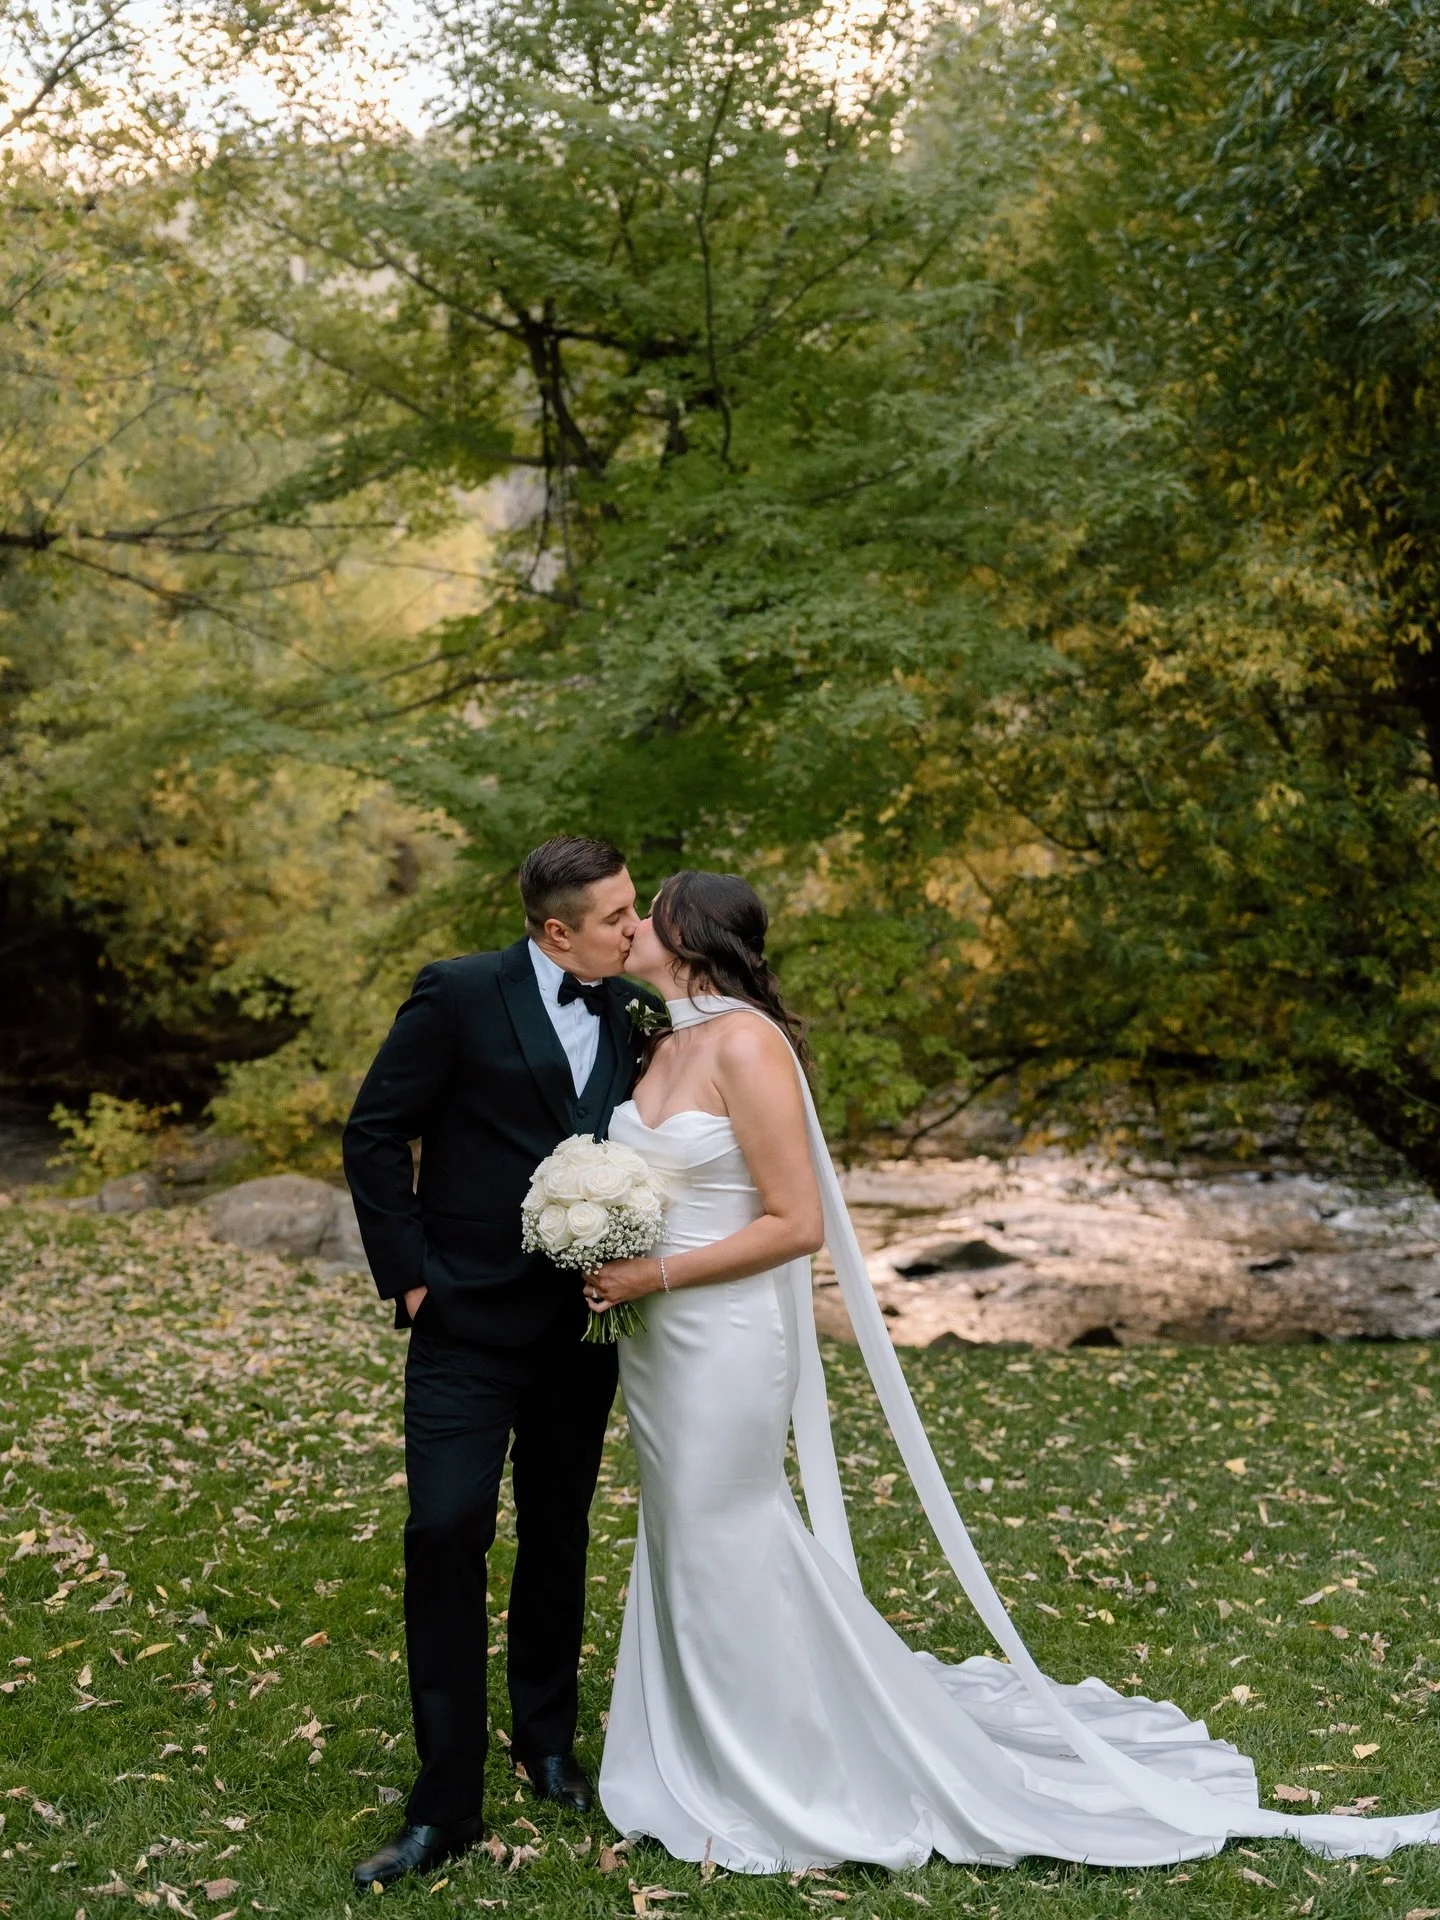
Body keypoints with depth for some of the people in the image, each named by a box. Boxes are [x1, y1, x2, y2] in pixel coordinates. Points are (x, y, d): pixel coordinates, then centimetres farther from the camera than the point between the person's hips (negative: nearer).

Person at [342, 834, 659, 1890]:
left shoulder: (628, 1010, 2)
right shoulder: (460, 994, -12)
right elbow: (374, 1133, -8)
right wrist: (406, 1272, -10)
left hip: (582, 1324, 5)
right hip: (469, 1320, -4)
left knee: (558, 1536, 16)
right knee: (447, 1531, -10)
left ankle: (548, 1740, 36)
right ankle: (447, 1801, 3)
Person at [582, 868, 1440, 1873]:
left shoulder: (745, 1044, -19)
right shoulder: (668, 1047, 8)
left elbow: (794, 1224, -21)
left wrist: (655, 1276, -19)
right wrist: (607, 1265, 0)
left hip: (726, 1344, -9)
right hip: (658, 1341, 9)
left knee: (725, 1562, 4)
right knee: (681, 1547, 19)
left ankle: (782, 1795, 23)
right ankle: (707, 1760, 37)